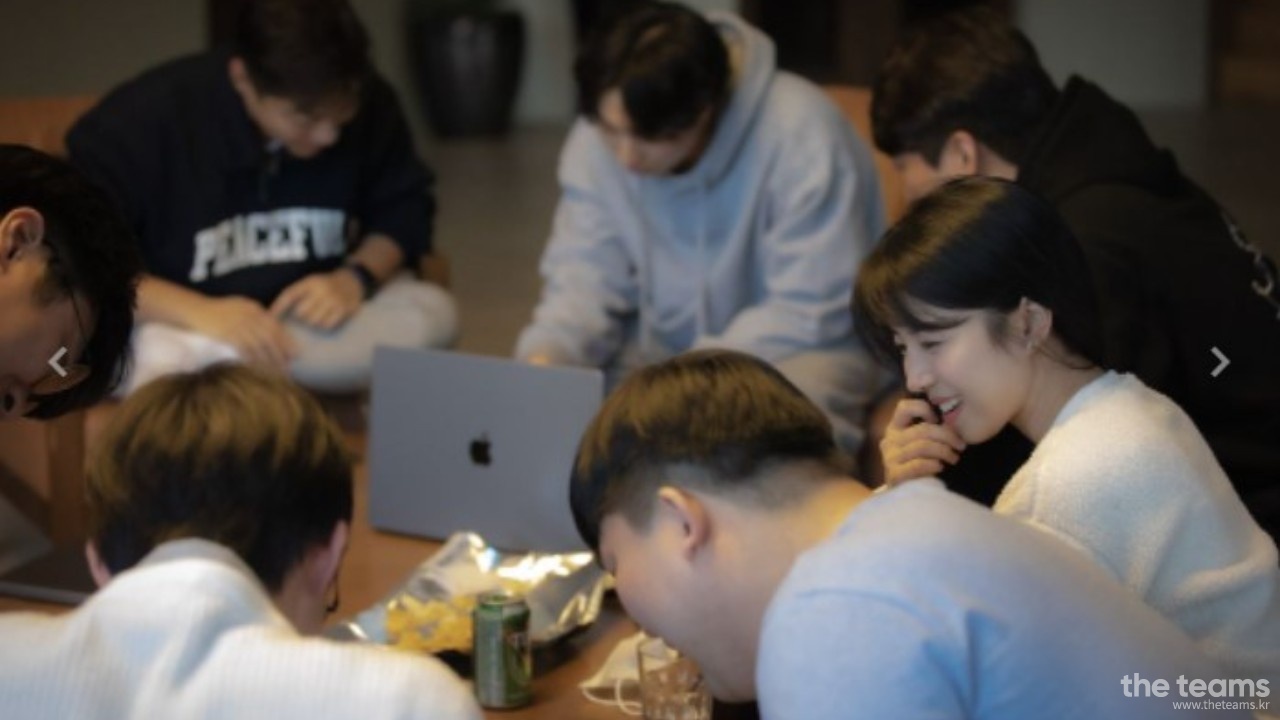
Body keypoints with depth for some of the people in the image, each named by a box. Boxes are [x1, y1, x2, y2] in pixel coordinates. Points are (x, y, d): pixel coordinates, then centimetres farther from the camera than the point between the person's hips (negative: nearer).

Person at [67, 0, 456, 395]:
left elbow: (404, 209, 3)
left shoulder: (371, 105, -12)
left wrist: (356, 277, -19)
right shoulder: (144, 116, -21)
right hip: (178, 323, -4)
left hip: (307, 317, 4)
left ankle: (191, 357, -30)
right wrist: (196, 311, -37)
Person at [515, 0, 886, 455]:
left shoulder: (803, 134, -25)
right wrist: (544, 358, -27)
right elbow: (585, 278, -6)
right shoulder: (597, 141, -9)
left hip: (799, 347, -4)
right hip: (663, 345, 4)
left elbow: (809, 312, -22)